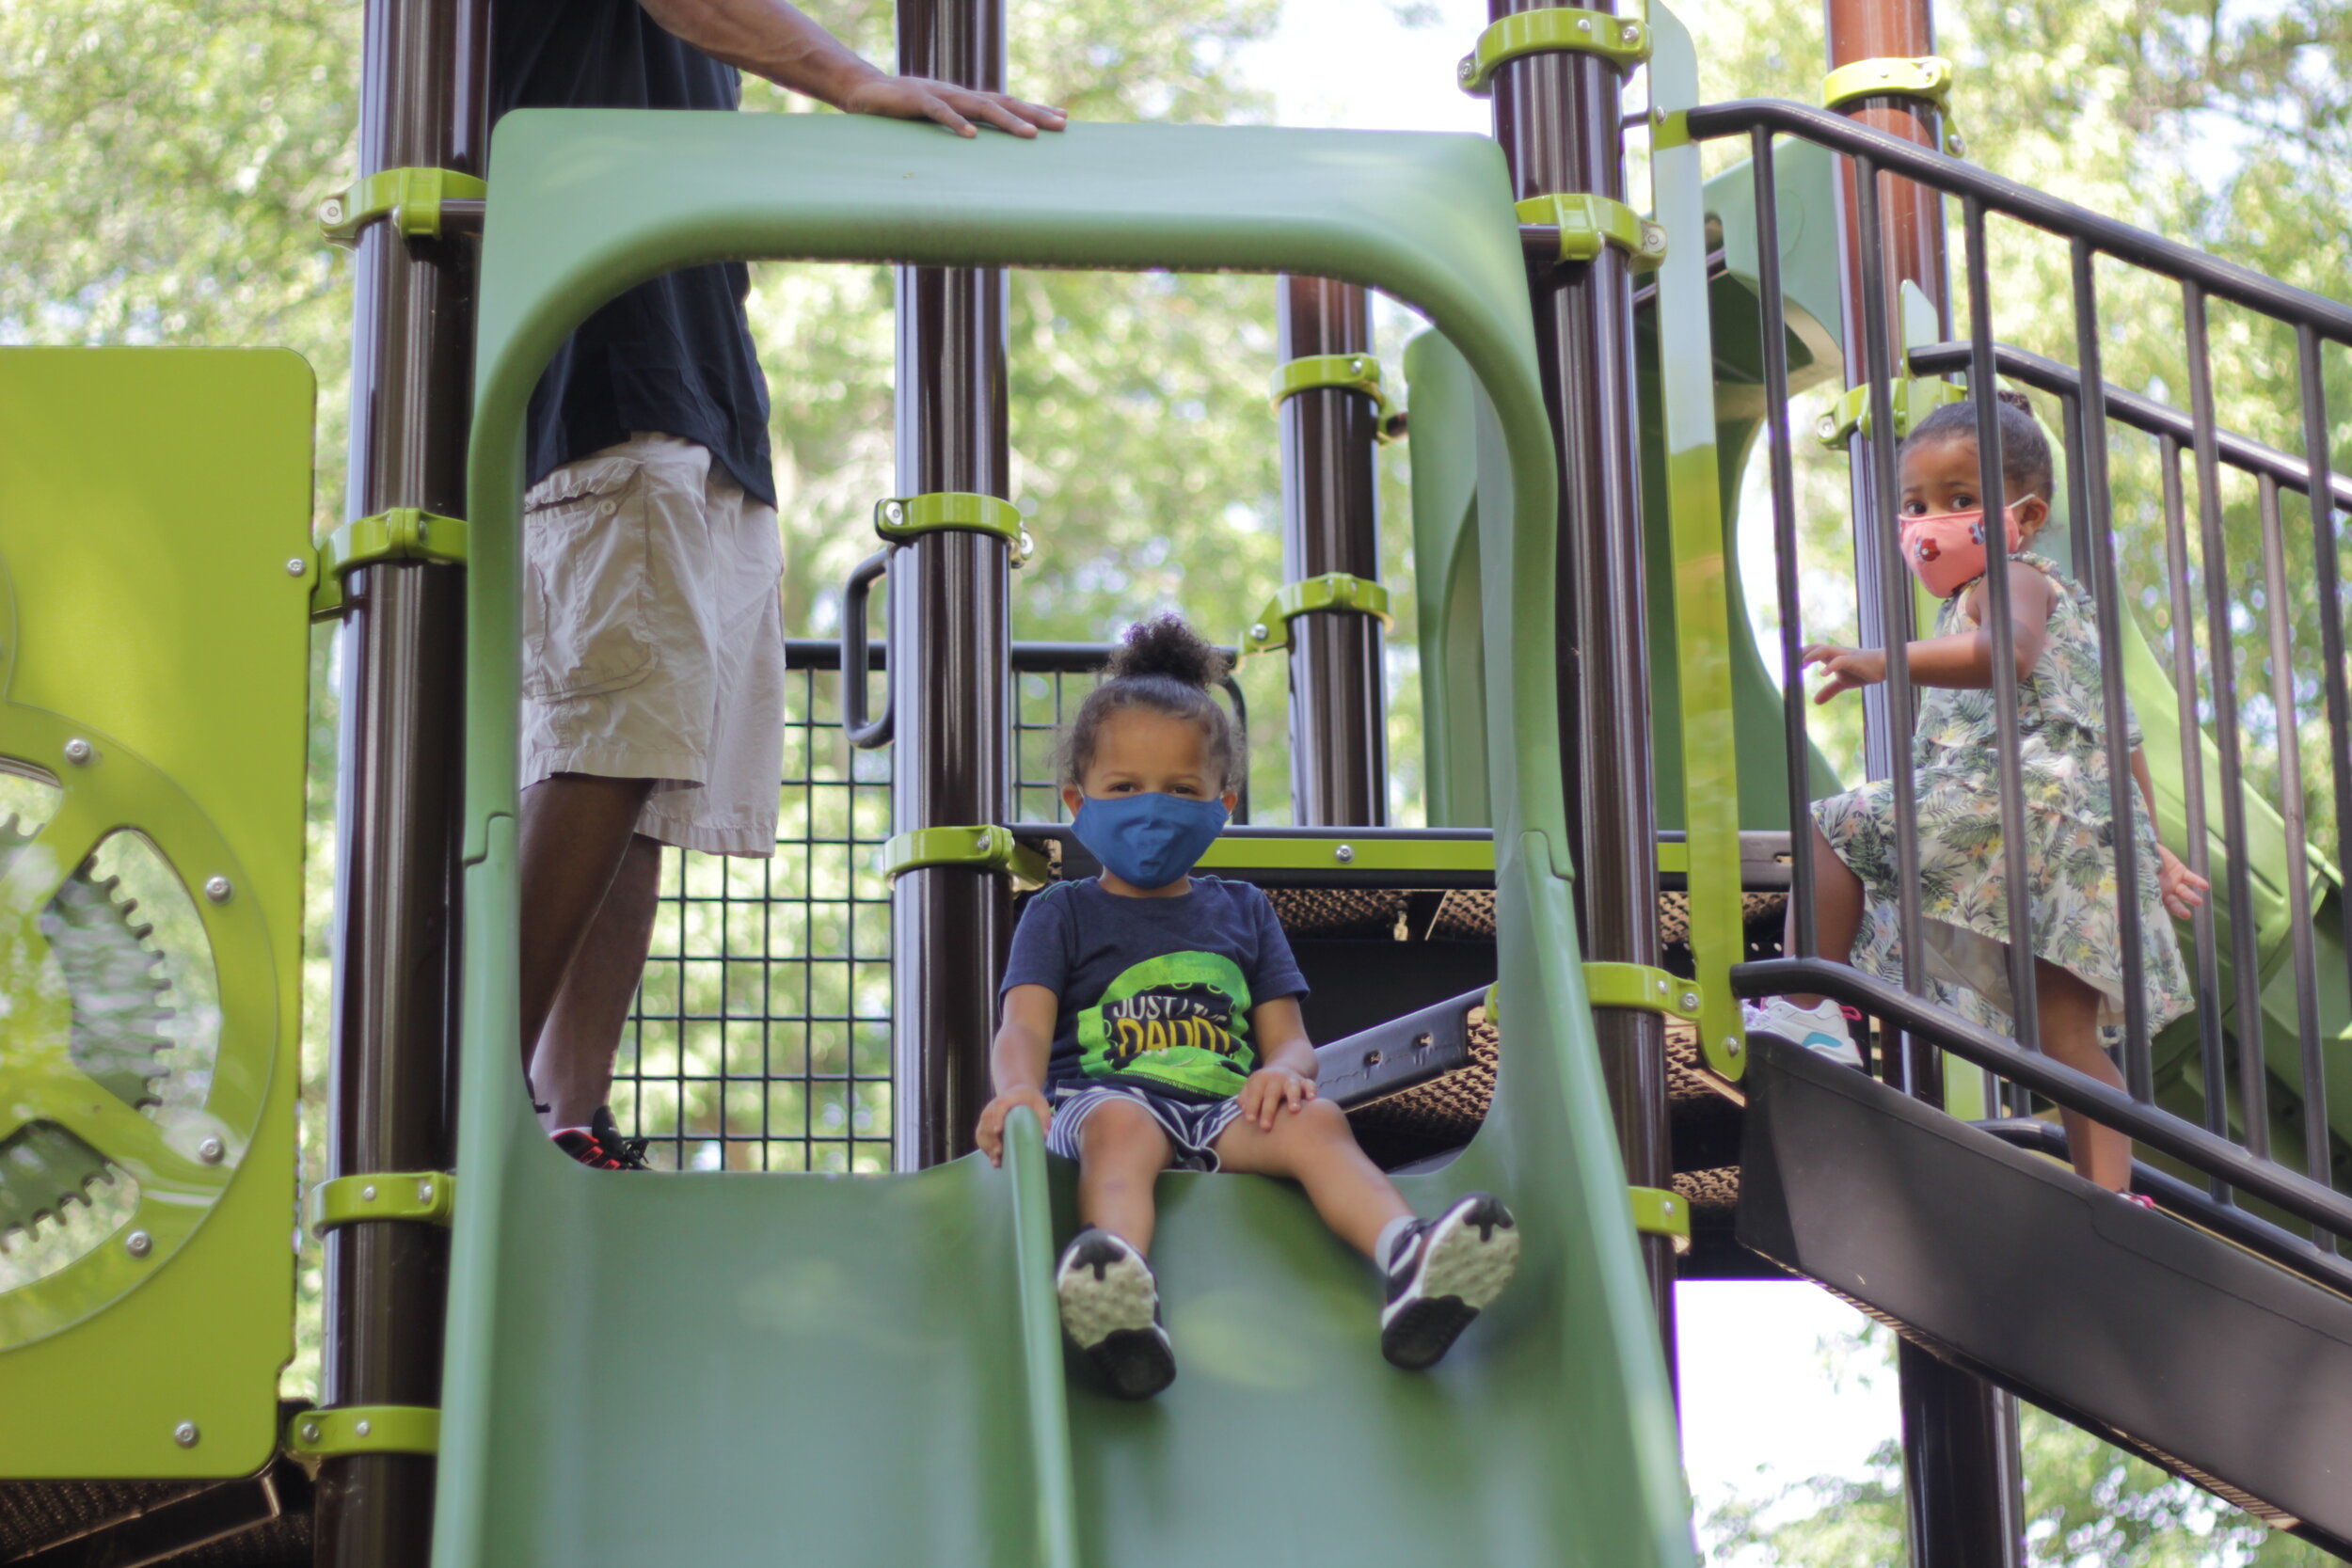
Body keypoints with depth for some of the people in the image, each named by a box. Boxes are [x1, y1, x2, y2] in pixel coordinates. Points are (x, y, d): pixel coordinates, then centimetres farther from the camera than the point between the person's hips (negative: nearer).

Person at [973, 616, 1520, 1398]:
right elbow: (1025, 1025, 3)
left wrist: (1284, 1070, -9)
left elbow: (1287, 1035, 19)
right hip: (1104, 1096, -3)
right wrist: (1019, 1088, -23)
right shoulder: (1061, 915, 20)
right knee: (1122, 1125, -39)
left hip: (1224, 1111, 3)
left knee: (1315, 1121, -29)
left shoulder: (1242, 912, 29)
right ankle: (1116, 1296, -72)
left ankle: (1409, 1262, -59)